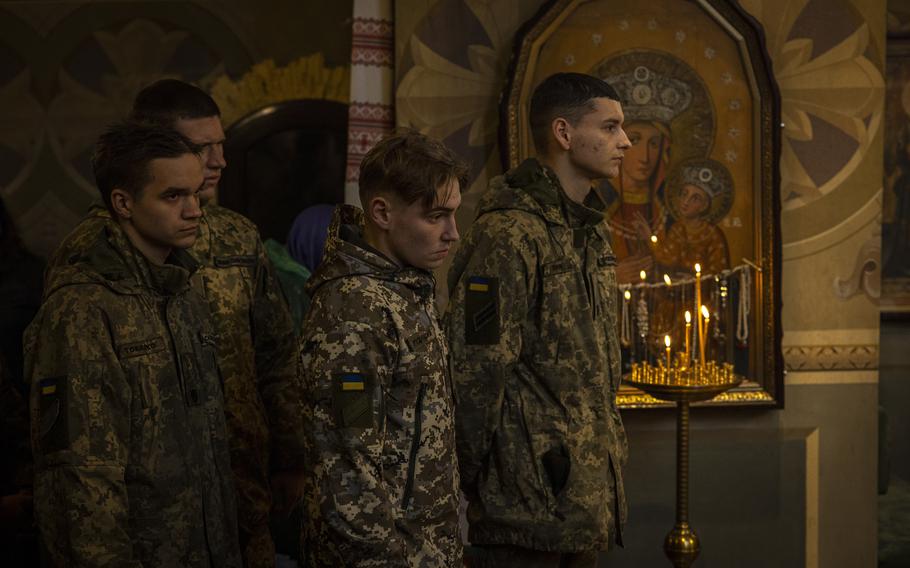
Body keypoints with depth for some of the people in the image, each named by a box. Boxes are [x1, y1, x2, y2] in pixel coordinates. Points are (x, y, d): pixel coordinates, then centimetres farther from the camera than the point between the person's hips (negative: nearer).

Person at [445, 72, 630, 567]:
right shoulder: (509, 233, -16)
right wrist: (477, 477, -12)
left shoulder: (591, 229, 14)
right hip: (530, 490, -9)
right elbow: (477, 368, -17)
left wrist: (607, 448, 19)